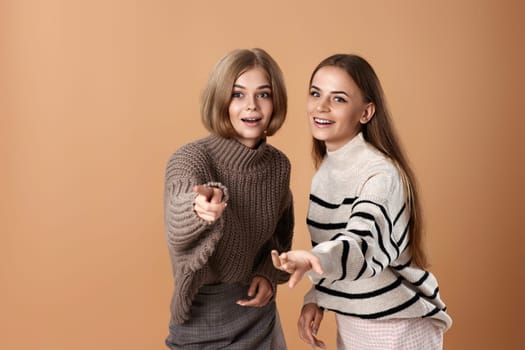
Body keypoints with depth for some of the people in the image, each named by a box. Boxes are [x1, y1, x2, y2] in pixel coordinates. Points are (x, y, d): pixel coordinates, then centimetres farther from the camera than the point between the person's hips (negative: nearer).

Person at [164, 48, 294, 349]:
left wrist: (270, 274, -6)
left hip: (259, 314, 4)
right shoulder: (191, 158, -20)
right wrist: (200, 204, -60)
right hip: (204, 321, -4)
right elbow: (180, 233, -39)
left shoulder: (278, 164, -5)